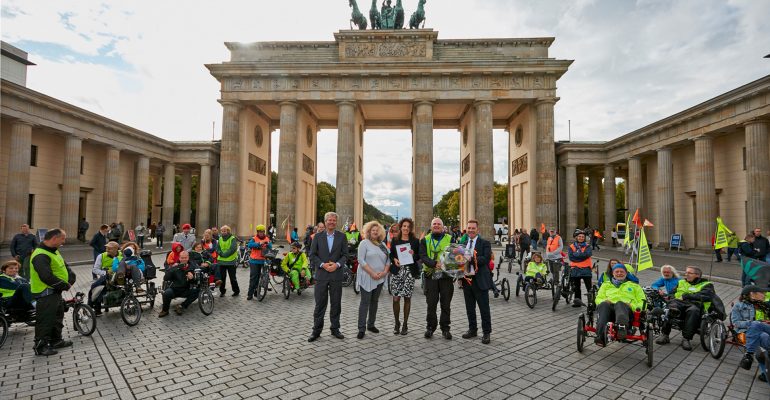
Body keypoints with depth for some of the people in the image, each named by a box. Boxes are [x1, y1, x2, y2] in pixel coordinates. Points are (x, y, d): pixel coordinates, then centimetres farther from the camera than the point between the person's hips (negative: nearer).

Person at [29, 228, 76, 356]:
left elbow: (64, 266, 14)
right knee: (45, 320, 0)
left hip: (55, 292, 10)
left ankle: (56, 340, 35)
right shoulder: (41, 256, -23)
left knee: (58, 317, 21)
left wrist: (71, 278, -5)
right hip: (46, 294, -10)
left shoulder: (54, 251, 10)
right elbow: (47, 277, -29)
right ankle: (40, 347, 12)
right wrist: (65, 286, -19)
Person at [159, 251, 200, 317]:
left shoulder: (193, 267, 0)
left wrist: (193, 278, -27)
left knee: (197, 291, -26)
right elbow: (165, 279, -14)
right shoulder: (175, 267, -3)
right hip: (175, 289, -1)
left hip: (187, 290, 1)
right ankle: (165, 310, -2)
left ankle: (182, 306, -11)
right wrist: (172, 268, -28)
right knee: (166, 293, -31)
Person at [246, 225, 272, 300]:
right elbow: (249, 245, -22)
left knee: (258, 276, 12)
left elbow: (270, 247, -7)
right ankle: (250, 293, 1)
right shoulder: (254, 239, -3)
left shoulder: (267, 239, 5)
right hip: (254, 261, -3)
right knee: (253, 277, -4)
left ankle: (255, 290, 24)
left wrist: (268, 243, -28)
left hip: (263, 261, 3)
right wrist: (259, 243, -33)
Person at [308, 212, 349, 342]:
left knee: (336, 303, 9)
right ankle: (316, 330, 16)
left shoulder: (342, 236, 3)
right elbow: (312, 255, 1)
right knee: (320, 303, 4)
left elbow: (345, 255, 2)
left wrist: (337, 264, -14)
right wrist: (322, 265, -12)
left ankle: (335, 329, 23)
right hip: (321, 274, -1)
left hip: (336, 274, 1)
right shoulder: (318, 236, 3)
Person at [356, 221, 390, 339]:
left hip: (380, 278, 6)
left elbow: (388, 259, 11)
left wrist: (384, 271, -6)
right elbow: (361, 260, -12)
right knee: (365, 302, -4)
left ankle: (371, 324, 24)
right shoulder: (364, 243, -4)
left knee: (375, 301, 12)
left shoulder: (383, 245, 12)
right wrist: (372, 273, -16)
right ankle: (361, 328, 1)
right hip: (367, 277, -5)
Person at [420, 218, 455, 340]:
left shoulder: (450, 239, 7)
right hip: (431, 275, 0)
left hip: (446, 275, 0)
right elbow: (423, 256, -6)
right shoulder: (425, 240, 6)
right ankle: (430, 327, 21)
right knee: (431, 303, 7)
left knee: (446, 304, 7)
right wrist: (434, 264, -22)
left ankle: (445, 328, 20)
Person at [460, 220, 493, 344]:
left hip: (480, 280, -5)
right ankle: (472, 329, 28)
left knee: (484, 308, 3)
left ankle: (486, 332, 14)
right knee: (469, 308, 14)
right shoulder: (463, 243, 12)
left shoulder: (485, 243, -4)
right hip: (467, 279, 5)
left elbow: (486, 259, -18)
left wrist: (472, 259, -29)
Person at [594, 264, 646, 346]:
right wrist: (604, 301, 0)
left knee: (620, 304, -39)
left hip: (627, 308, -1)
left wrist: (632, 306, -1)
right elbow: (598, 298, 25)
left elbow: (642, 301, 22)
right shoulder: (606, 284, 37)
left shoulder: (634, 286, 35)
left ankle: (622, 327, -69)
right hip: (609, 306, 1)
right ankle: (600, 336, -56)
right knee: (603, 305, -38)